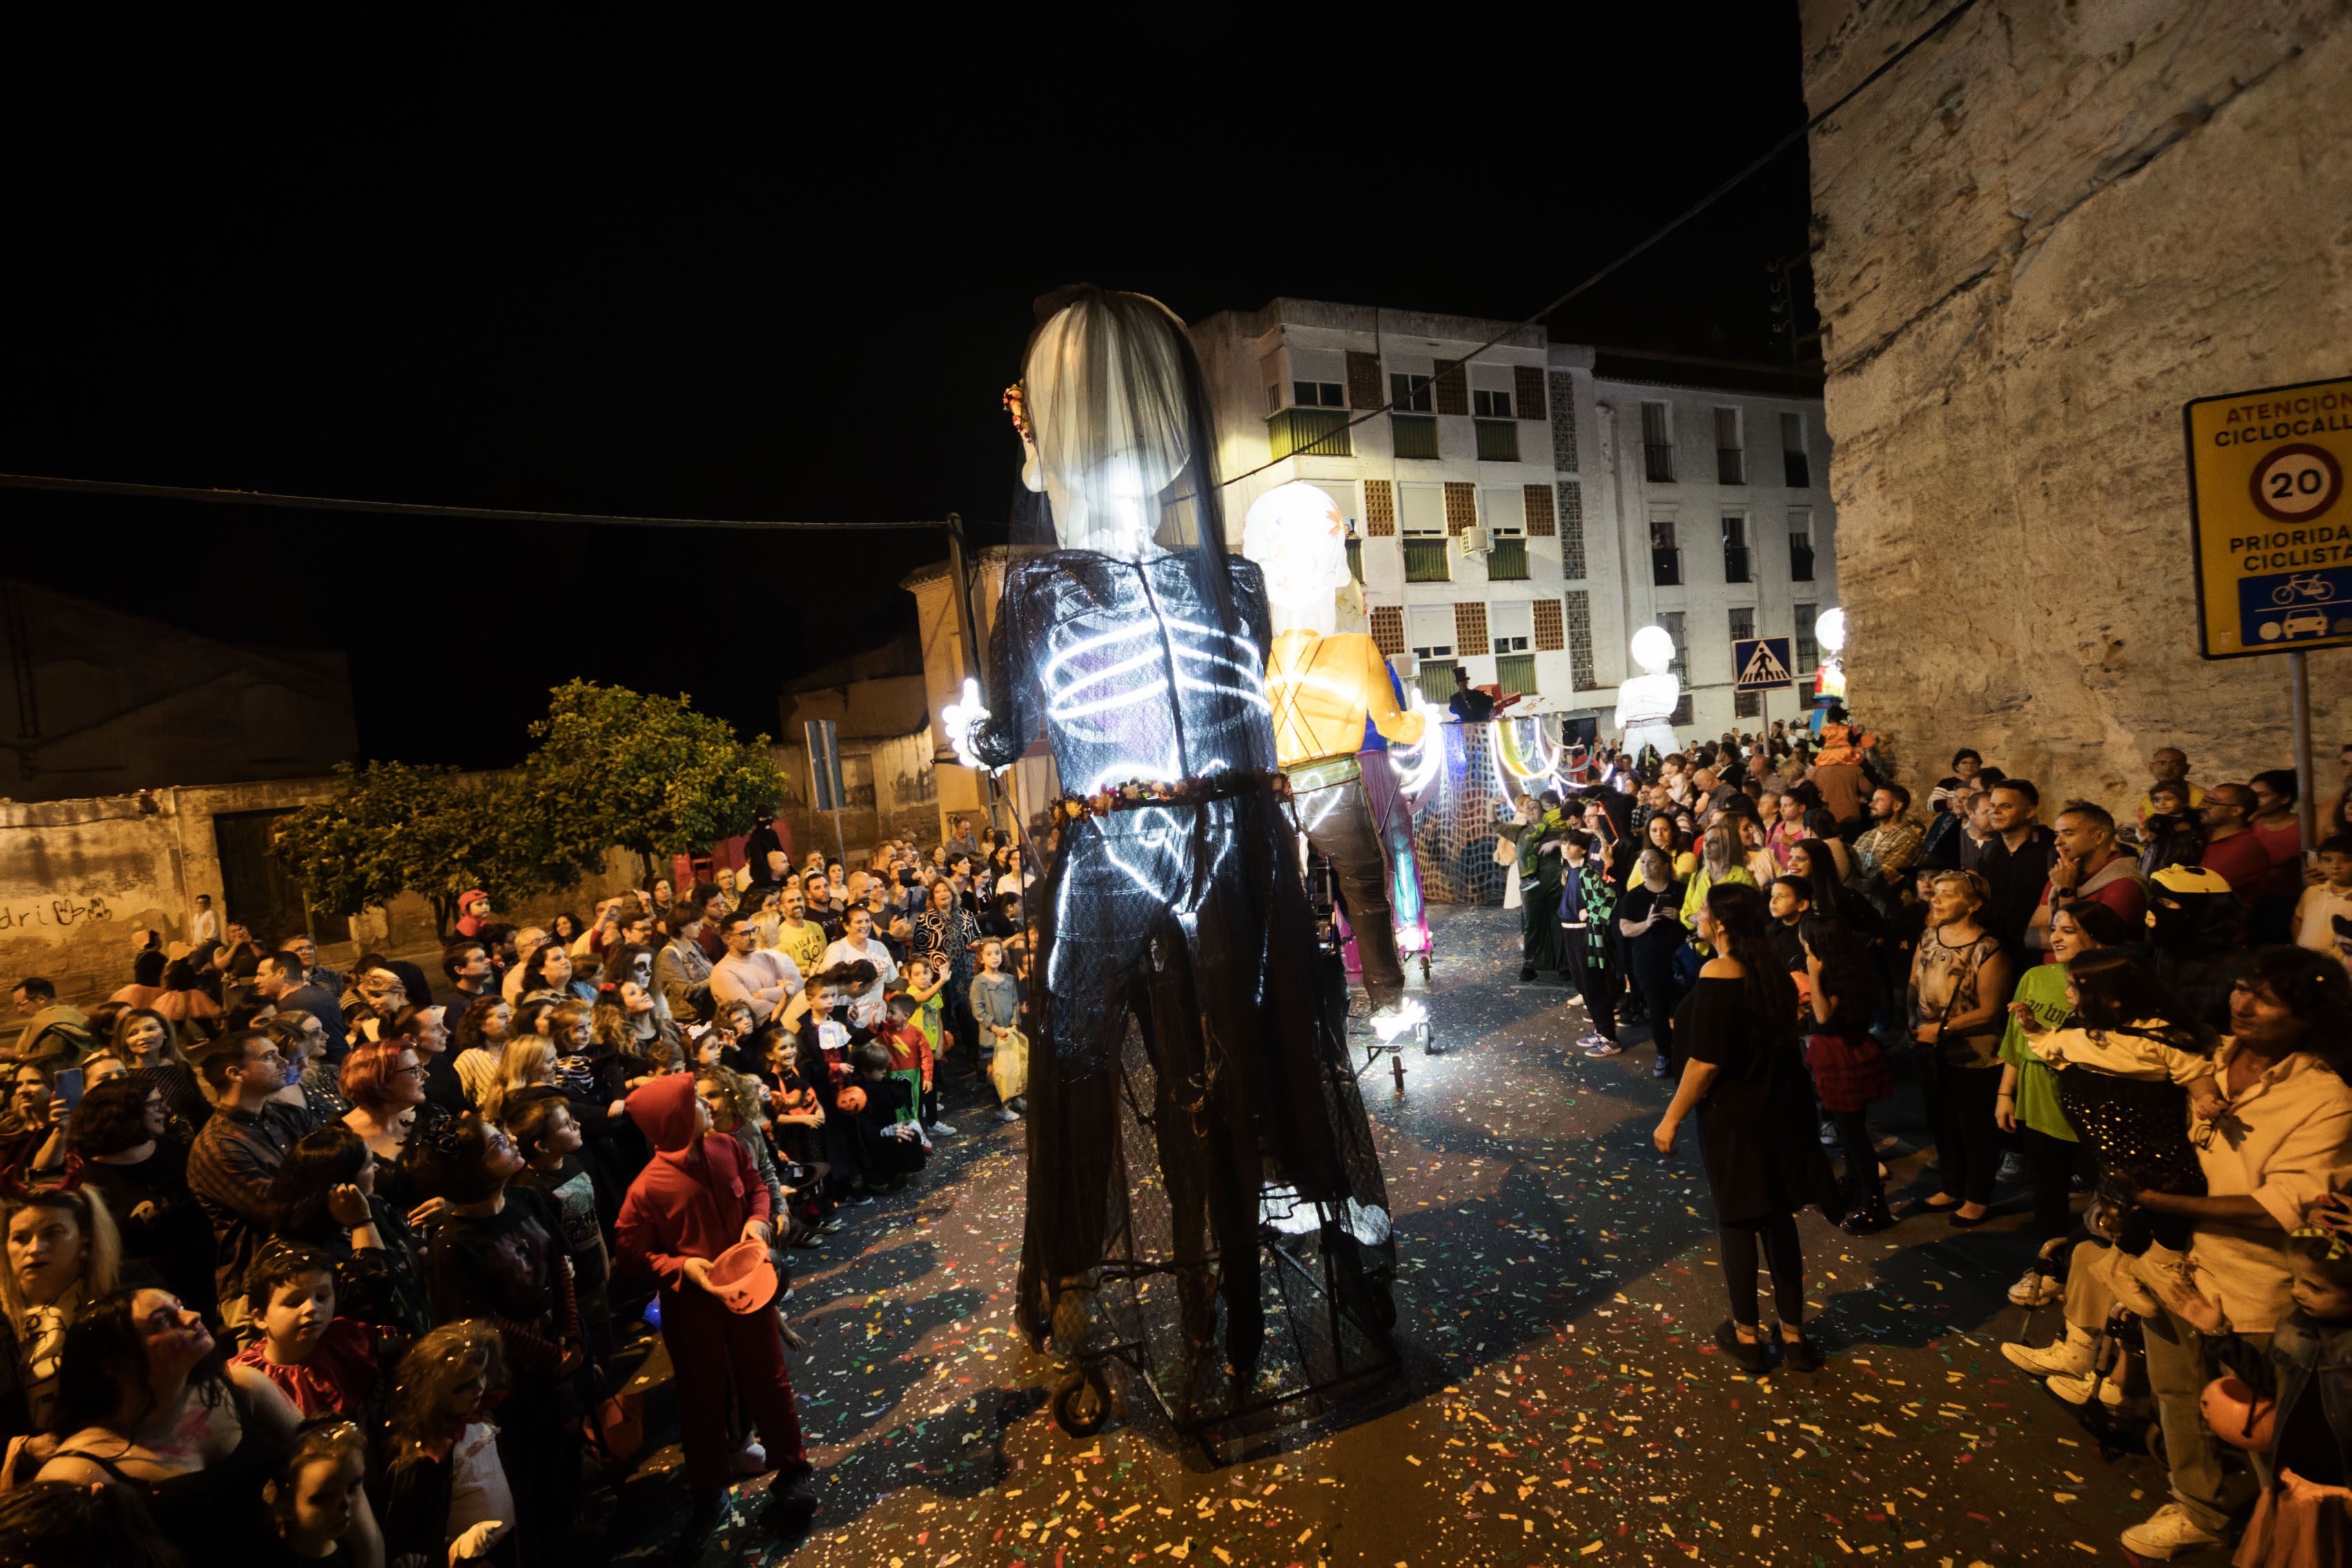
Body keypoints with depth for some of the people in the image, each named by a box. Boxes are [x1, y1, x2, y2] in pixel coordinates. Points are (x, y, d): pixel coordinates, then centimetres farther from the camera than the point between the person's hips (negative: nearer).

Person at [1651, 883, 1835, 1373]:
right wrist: (1691, 1028, 23)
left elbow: (1706, 1063, -23)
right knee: (1778, 1219, 17)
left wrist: (1672, 1118, -13)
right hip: (1782, 1108, 7)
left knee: (1736, 1221, 10)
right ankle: (1793, 1335, 28)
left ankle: (1747, 1335, 24)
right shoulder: (1773, 968, 0)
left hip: (1732, 1116, -6)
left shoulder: (1717, 975, -23)